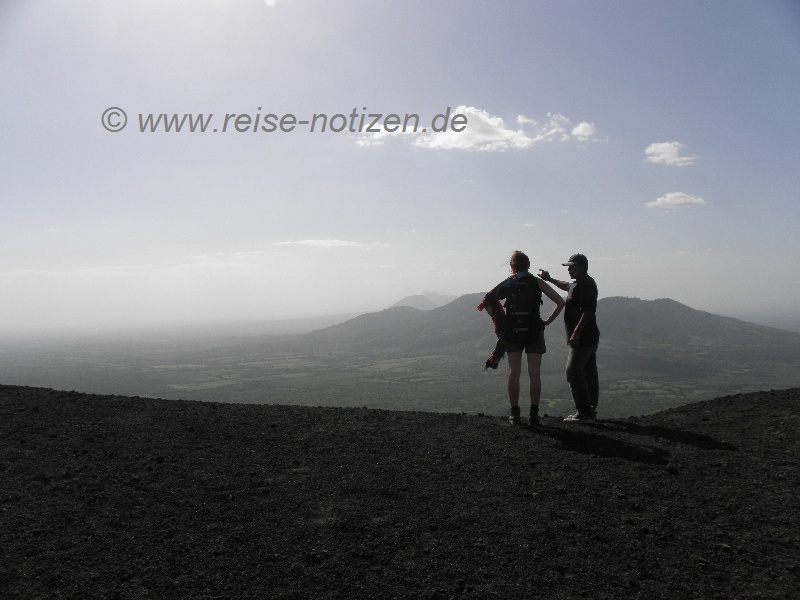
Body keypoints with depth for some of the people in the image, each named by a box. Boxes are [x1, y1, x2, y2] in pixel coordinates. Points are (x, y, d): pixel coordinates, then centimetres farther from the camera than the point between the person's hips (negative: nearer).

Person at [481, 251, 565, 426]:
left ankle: (515, 414, 5)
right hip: (534, 332, -1)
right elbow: (560, 302, -1)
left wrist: (498, 321, 5)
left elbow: (486, 301, -2)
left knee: (514, 373, 5)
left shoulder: (506, 284, 4)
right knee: (534, 374, 3)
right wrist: (548, 320, 7)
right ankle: (534, 414, 1)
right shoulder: (537, 282, 2)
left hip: (512, 333, 1)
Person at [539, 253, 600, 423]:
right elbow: (567, 286, 41)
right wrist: (550, 279, 43)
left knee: (574, 372, -10)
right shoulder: (577, 284, 16)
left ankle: (584, 413, -9)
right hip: (588, 338, 11)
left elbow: (588, 311, -25)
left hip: (582, 338, -11)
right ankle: (591, 410, 19)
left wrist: (575, 333, -28)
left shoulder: (586, 284, -15)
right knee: (589, 373, 12)